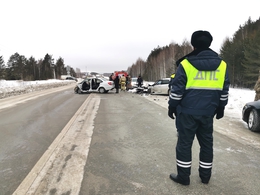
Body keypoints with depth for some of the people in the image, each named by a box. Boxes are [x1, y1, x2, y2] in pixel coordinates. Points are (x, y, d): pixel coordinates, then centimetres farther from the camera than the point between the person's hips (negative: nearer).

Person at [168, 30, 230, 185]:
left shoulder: (186, 63, -8)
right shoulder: (221, 64, 5)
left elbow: (177, 89, -7)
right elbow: (224, 91, 11)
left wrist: (172, 106, 3)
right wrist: (221, 108, 21)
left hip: (188, 111, -4)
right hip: (208, 112, 4)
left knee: (184, 142, 6)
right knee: (206, 142, 16)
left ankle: (183, 176, 15)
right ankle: (205, 175, 28)